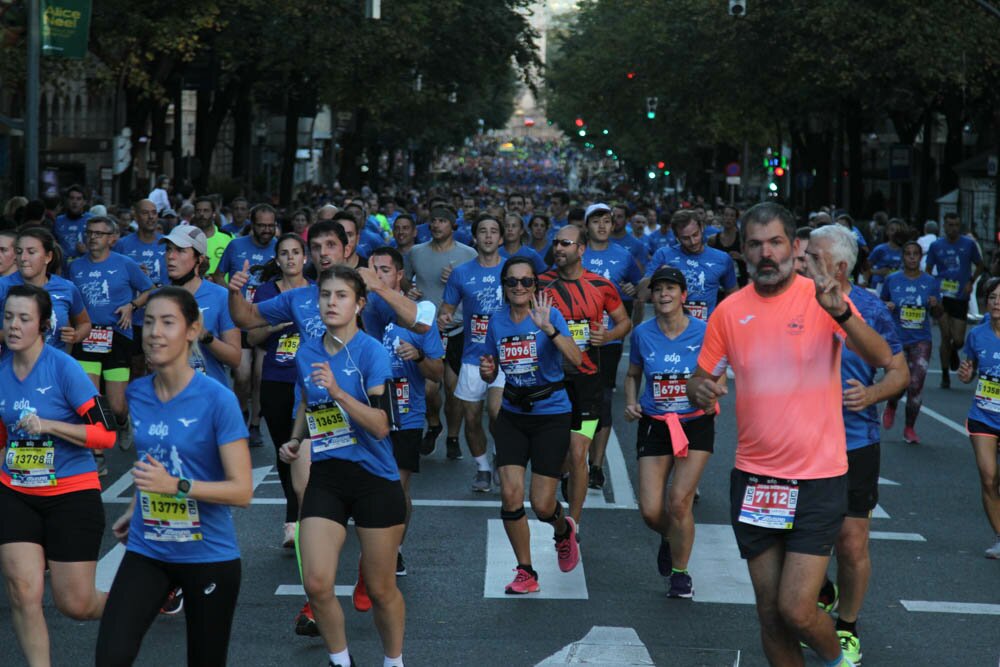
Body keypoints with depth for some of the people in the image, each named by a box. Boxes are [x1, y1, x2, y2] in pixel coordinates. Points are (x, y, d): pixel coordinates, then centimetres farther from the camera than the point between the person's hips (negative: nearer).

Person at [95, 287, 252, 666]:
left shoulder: (217, 399, -15)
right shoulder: (136, 394, 2)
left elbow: (242, 491, -17)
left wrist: (175, 486, -26)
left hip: (209, 554, -4)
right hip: (146, 551, 4)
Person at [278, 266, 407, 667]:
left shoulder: (371, 353, -11)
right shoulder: (306, 354, 5)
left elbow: (381, 426, -19)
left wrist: (337, 391, -29)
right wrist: (295, 441, 9)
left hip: (374, 479, -4)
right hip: (325, 476, 4)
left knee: (380, 589, 6)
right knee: (316, 584, -9)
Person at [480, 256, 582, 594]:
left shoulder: (549, 315, -12)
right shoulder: (497, 320, 2)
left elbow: (576, 359, -26)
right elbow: (491, 374, 14)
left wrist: (548, 328, -37)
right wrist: (487, 371, -9)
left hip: (551, 416, -4)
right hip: (512, 416, 4)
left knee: (542, 505, -3)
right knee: (510, 494, -8)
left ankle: (563, 529, 35)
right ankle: (525, 572, 9)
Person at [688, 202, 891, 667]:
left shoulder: (820, 297, -8)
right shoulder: (729, 311, 3)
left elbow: (881, 358, -20)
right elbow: (702, 378, 11)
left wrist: (841, 313, -38)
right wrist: (700, 388, -14)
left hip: (818, 480, -4)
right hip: (753, 481, 4)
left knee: (796, 611, -9)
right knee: (770, 613, 10)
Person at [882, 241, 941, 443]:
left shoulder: (930, 282, 3)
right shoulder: (892, 280, 0)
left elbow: (938, 314, 10)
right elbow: (882, 302, 14)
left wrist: (935, 304, -12)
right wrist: (887, 306, -9)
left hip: (921, 341, 1)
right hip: (897, 339, -1)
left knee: (916, 385, -8)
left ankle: (909, 428, 10)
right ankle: (891, 407, 34)